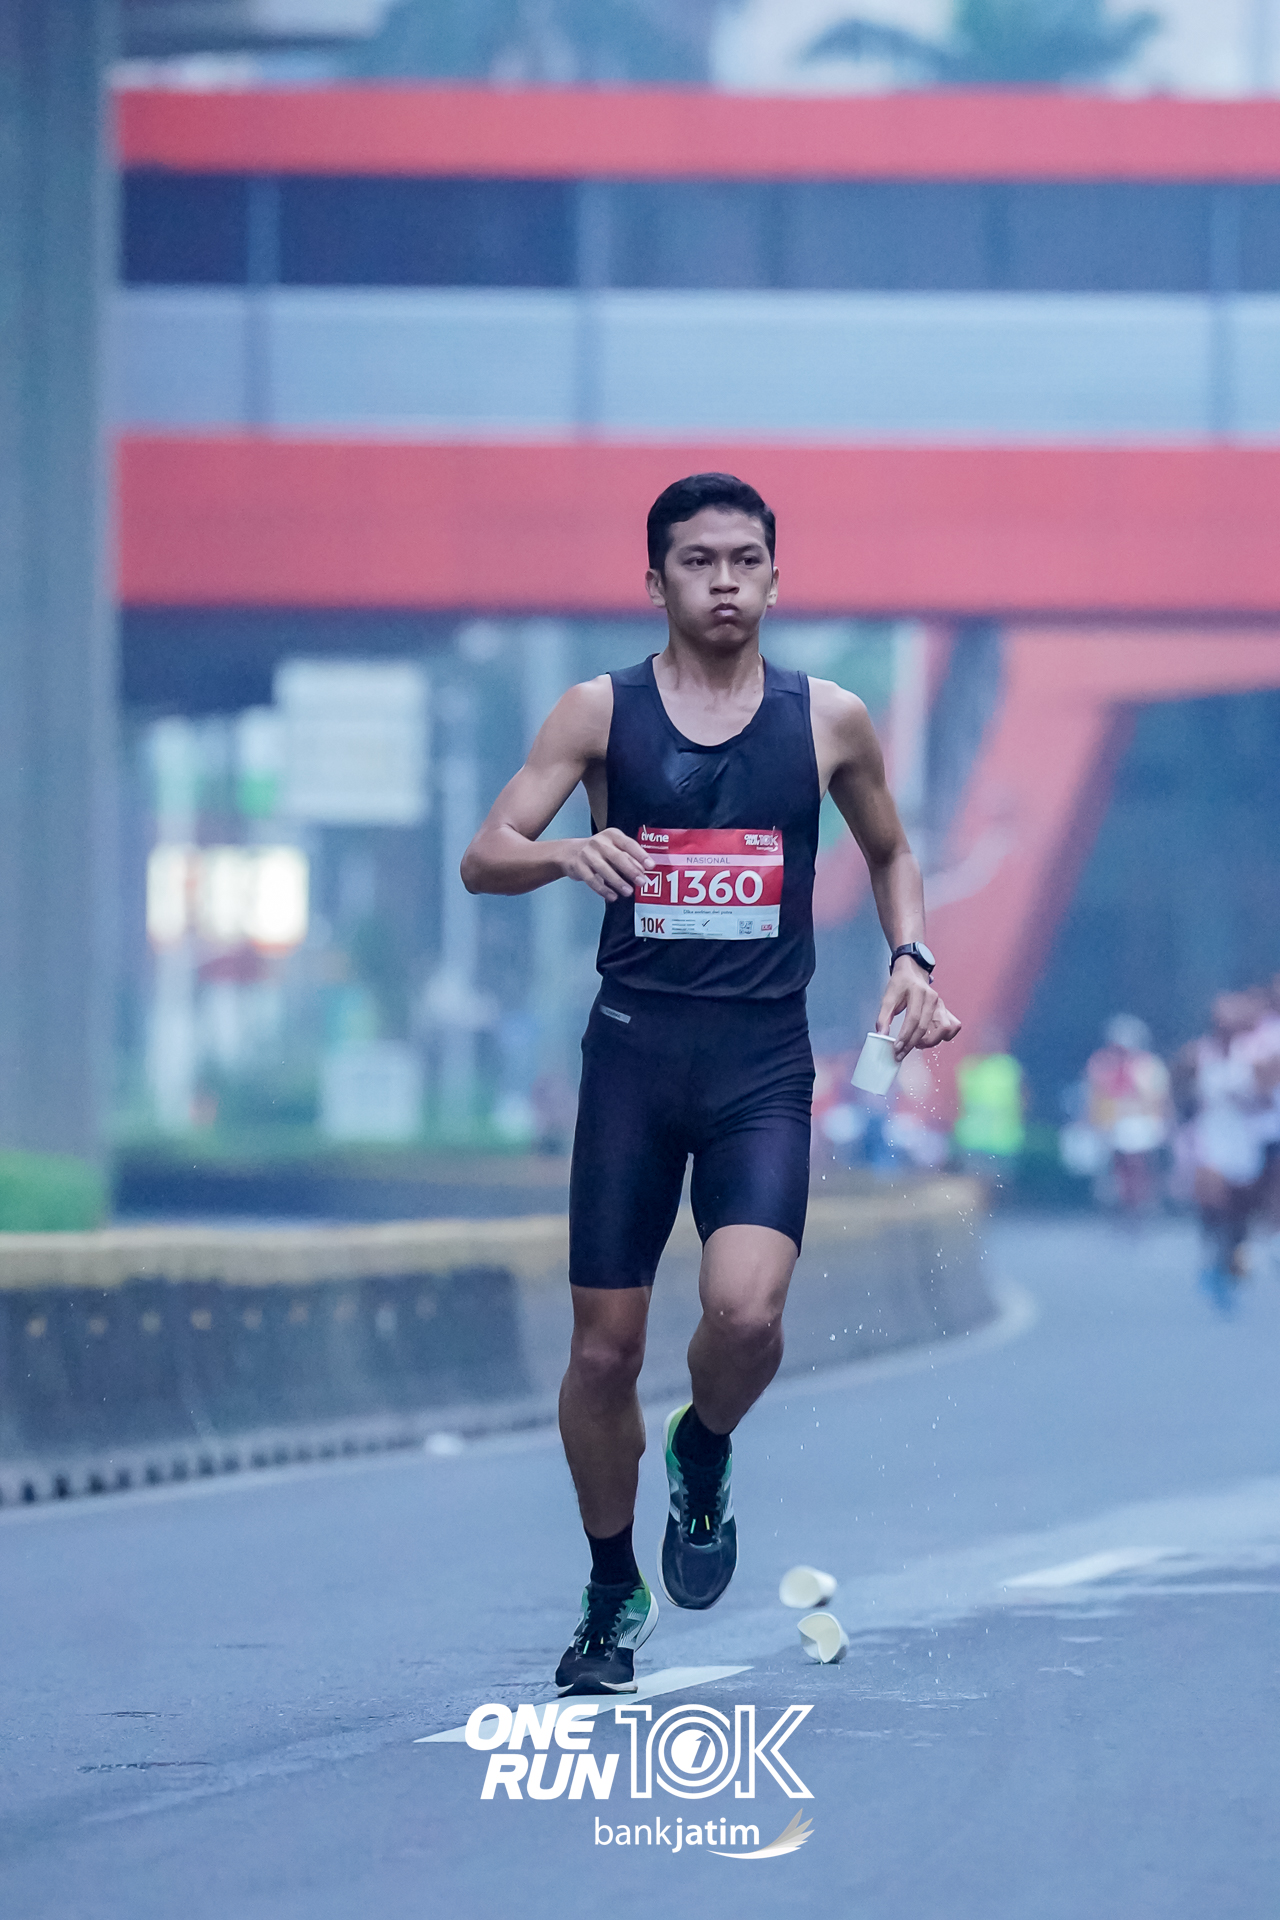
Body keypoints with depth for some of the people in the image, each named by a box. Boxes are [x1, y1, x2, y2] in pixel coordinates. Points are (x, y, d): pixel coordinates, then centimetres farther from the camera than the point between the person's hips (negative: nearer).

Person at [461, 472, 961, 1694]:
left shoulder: (828, 721, 5)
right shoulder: (601, 712, 2)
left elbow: (888, 852, 22)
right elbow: (483, 859, -4)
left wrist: (911, 957, 3)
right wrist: (567, 853, -26)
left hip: (763, 1059, 0)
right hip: (635, 1046, 0)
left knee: (745, 1308, -23)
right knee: (604, 1347, 2)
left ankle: (705, 1455, 12)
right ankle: (613, 1593, 22)